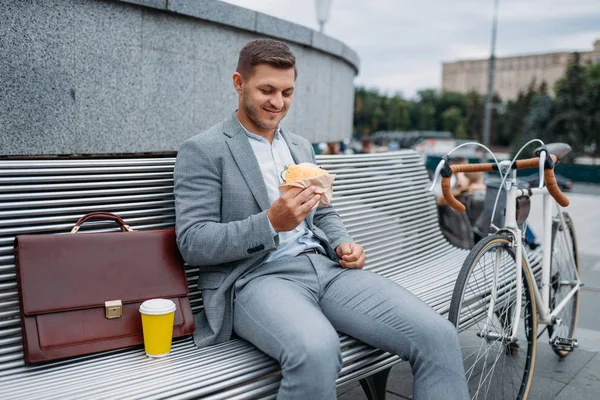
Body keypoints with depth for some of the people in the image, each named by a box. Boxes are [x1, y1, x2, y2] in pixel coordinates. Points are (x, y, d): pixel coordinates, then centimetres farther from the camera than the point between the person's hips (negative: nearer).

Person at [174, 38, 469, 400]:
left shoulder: (301, 146, 21)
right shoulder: (202, 151, 1)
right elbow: (192, 243, -7)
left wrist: (343, 244, 4)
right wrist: (270, 223, -20)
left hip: (326, 267, 6)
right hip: (256, 276, -5)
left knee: (439, 336, -16)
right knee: (316, 350, -38)